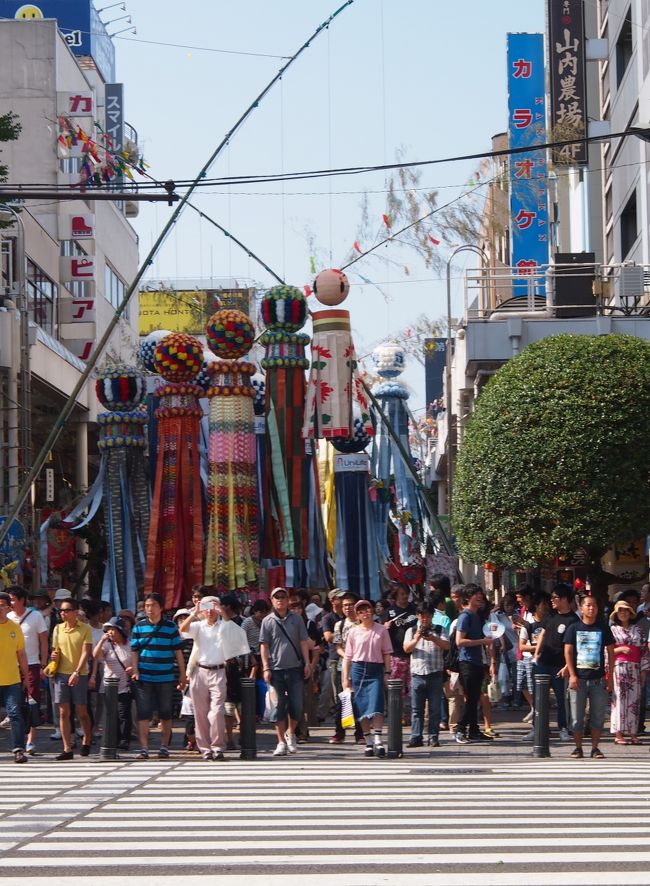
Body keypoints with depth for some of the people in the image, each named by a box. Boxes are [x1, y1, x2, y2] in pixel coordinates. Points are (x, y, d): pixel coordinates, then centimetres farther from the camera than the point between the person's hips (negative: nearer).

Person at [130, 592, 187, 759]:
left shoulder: (170, 627, 2)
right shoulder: (139, 627, 5)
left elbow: (178, 652, 4)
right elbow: (135, 651, 7)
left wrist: (182, 675, 3)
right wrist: (135, 671, -5)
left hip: (166, 678, 0)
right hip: (144, 678, 0)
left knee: (165, 714, 8)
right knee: (143, 713, -2)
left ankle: (164, 746, 18)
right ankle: (144, 748, 0)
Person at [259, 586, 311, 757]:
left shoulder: (296, 619, 7)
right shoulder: (268, 621, 3)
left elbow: (303, 642, 8)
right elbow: (264, 646, 2)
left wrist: (307, 663, 1)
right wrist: (266, 668, -4)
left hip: (295, 668, 1)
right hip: (276, 669, -1)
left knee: (296, 704, 1)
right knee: (279, 707, 1)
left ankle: (290, 733, 25)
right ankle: (281, 742, 6)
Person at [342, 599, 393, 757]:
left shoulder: (381, 630, 4)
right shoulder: (354, 632, 6)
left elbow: (387, 653, 5)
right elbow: (347, 656, 8)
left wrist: (387, 673, -2)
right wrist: (345, 678, 4)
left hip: (376, 670, -2)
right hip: (358, 669, 2)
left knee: (376, 705, -15)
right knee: (362, 708, 2)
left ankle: (378, 741, -17)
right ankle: (368, 743, 8)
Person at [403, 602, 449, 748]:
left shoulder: (440, 630, 8)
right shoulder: (412, 631, 11)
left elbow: (446, 646, -6)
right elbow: (406, 648, 0)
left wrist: (433, 639, -23)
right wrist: (416, 639, -18)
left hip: (435, 674, -1)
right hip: (417, 674, 1)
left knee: (435, 708, 1)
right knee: (416, 708, 1)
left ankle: (433, 737, 6)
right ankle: (416, 737, 2)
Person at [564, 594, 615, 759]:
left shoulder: (603, 628, 5)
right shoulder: (573, 628, 3)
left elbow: (610, 652, 7)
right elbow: (568, 652, 1)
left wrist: (610, 675, 1)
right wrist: (572, 675, -7)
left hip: (598, 679, 1)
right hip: (579, 678, -1)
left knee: (598, 716, 3)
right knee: (577, 716, 2)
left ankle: (595, 747, 12)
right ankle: (578, 748, 10)